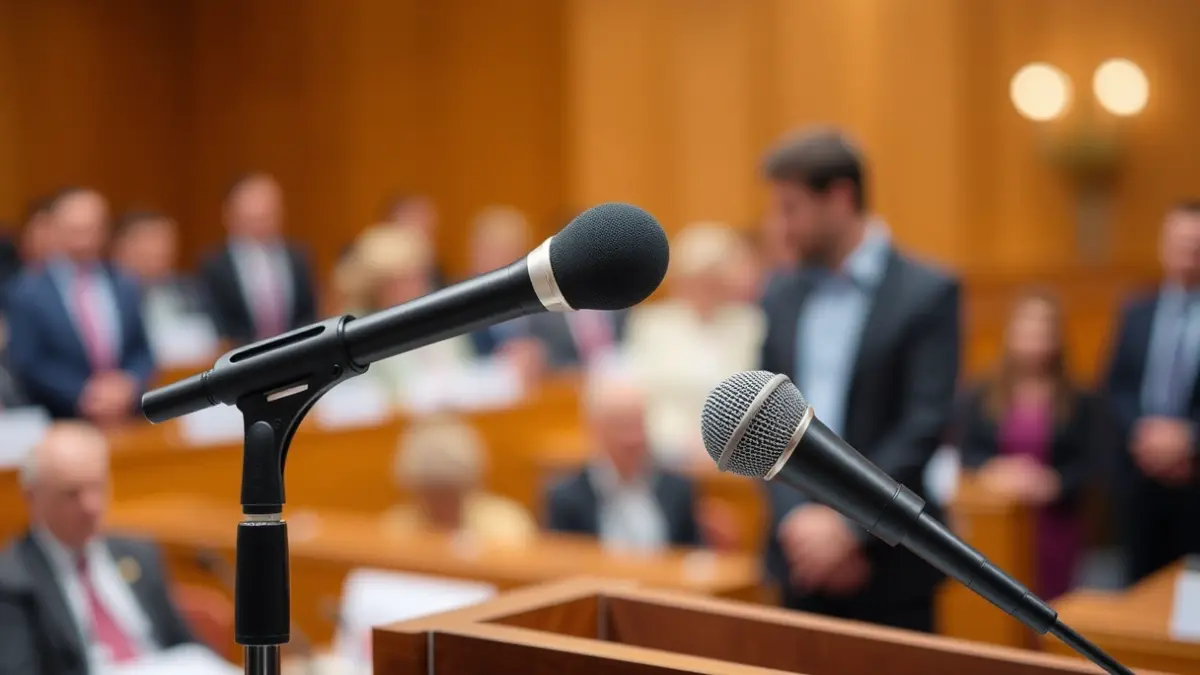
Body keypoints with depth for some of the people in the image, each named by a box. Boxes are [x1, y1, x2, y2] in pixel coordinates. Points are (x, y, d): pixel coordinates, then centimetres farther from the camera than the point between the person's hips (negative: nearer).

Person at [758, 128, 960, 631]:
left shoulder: (928, 293, -6)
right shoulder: (781, 297, 10)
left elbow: (923, 428, -13)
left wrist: (848, 524, -18)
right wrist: (798, 516, -10)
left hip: (889, 564, -4)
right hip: (802, 556, 5)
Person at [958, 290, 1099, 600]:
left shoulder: (1079, 402, 3)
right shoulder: (982, 397, 7)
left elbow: (1088, 463, -3)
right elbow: (967, 452, 1)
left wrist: (1053, 483, -22)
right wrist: (994, 470, -20)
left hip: (1055, 525, 0)